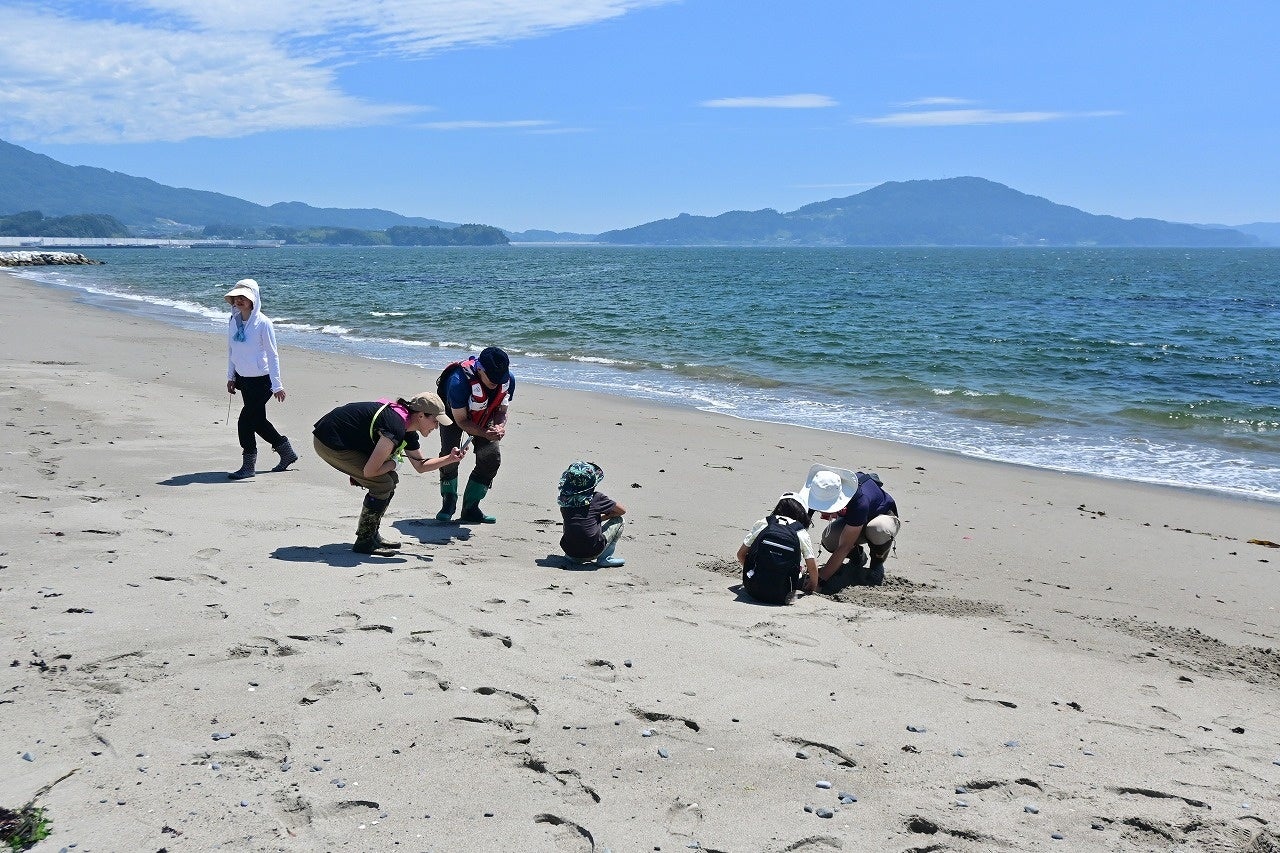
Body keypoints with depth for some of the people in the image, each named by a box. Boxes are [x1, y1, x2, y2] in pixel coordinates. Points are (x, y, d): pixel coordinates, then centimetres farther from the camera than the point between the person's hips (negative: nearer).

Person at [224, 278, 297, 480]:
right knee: (258, 421, 14)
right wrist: (231, 377, 14)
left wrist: (277, 385, -14)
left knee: (245, 421, -10)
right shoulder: (233, 321, 2)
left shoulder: (262, 323, -15)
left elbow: (272, 355, -13)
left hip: (262, 380, -7)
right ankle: (287, 453, 32)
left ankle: (248, 466, 4)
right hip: (243, 379, 7)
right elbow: (231, 350, 14)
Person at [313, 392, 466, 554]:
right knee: (383, 484, -13)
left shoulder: (409, 432, 7)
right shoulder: (396, 428, -25)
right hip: (328, 444, -10)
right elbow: (370, 471, -25)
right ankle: (364, 541, -2)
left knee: (391, 479, 10)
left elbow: (420, 466, 19)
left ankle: (371, 534, 18)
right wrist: (392, 464, -6)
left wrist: (450, 459, 7)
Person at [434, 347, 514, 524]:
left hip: (483, 417, 4)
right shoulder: (459, 381, -41)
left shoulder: (508, 379, -27)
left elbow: (501, 411, -12)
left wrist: (500, 427, -35)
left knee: (492, 456, -11)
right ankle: (448, 501, 6)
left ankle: (470, 508, -1)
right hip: (454, 414, -4)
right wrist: (485, 434, -45)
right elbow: (461, 420, -30)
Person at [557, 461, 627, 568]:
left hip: (570, 552, 5)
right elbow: (622, 510, 5)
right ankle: (605, 558, 6)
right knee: (618, 520, 14)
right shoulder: (597, 498, -8)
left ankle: (572, 558, 21)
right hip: (591, 553, -4)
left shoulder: (565, 499, 2)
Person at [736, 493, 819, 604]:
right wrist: (814, 588, 26)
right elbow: (812, 568, 6)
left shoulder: (761, 524, 7)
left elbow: (740, 554, 13)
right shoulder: (802, 533, 3)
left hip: (752, 590, 1)